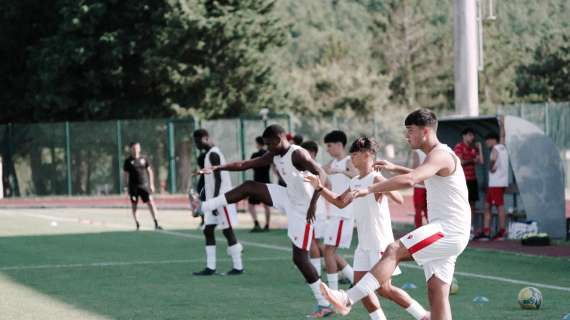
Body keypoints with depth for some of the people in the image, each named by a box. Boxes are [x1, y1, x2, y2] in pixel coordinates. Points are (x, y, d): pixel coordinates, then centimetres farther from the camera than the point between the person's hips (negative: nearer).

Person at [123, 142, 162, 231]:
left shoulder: (144, 159, 8)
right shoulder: (128, 161, 2)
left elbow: (149, 172, 14)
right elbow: (125, 175, 4)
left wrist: (151, 184, 9)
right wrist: (126, 187, -1)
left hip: (144, 185, 1)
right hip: (133, 186, -1)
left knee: (151, 203, -10)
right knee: (134, 205, 5)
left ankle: (156, 223, -12)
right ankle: (137, 225, 16)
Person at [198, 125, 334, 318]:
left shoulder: (298, 154, -24)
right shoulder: (274, 156, 4)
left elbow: (320, 174, -34)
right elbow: (245, 164, 10)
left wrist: (314, 203, -45)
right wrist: (217, 168, 4)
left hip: (302, 209, -8)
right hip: (289, 199, 8)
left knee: (300, 258, -7)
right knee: (249, 187, 6)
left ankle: (325, 304, 0)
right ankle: (204, 207, 18)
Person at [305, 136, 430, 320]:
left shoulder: (376, 179, -15)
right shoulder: (354, 182, 11)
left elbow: (399, 200, -28)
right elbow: (340, 202, 26)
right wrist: (319, 187, 16)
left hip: (380, 243, -8)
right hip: (364, 244, 8)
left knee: (384, 289, -7)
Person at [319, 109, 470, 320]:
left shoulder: (441, 155, -13)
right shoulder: (437, 156, 20)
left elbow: (409, 180, -31)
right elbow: (421, 177, 44)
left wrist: (370, 189, -32)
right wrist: (394, 168, 29)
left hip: (448, 231, -11)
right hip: (445, 234, 11)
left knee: (393, 251, -23)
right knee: (437, 296, 6)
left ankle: (348, 300, -34)